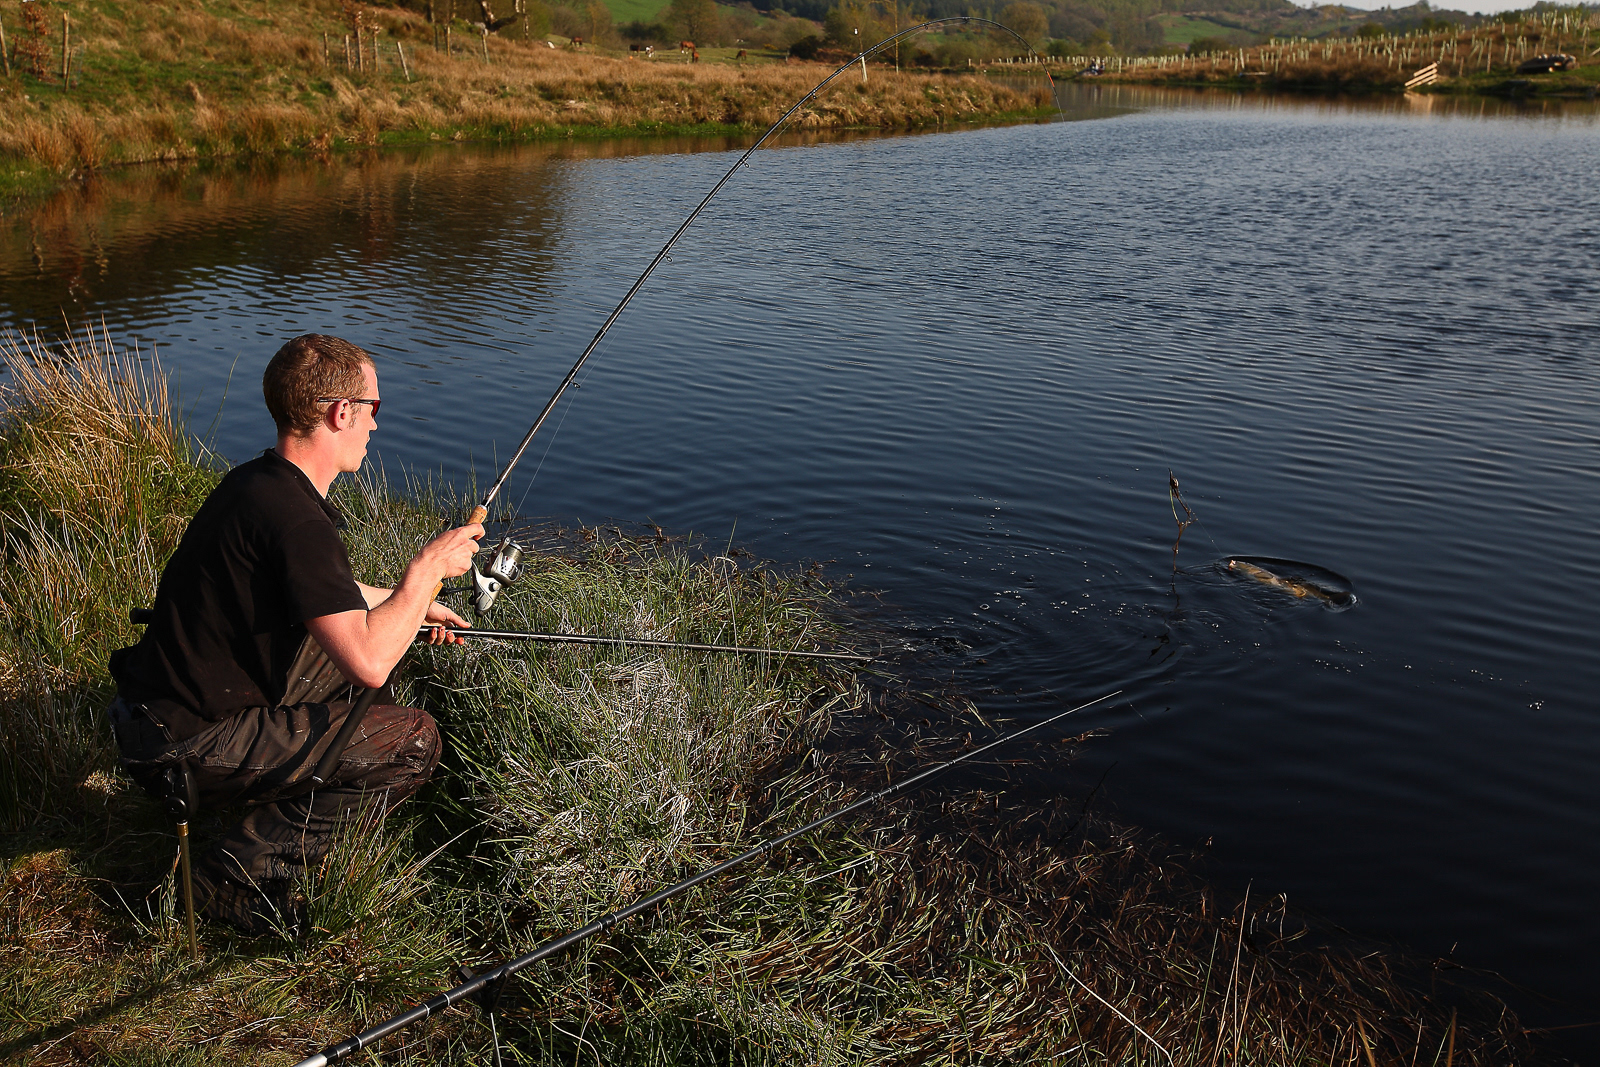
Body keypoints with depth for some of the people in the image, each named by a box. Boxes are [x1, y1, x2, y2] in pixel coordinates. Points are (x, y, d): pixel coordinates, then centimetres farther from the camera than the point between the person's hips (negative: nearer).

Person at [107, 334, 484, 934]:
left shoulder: (257, 480, 5)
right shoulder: (295, 519, -27)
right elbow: (368, 663, -31)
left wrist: (410, 604, 28)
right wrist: (427, 569, -17)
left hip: (183, 693, 10)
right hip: (192, 744, -10)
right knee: (414, 742, -10)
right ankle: (244, 871, -4)